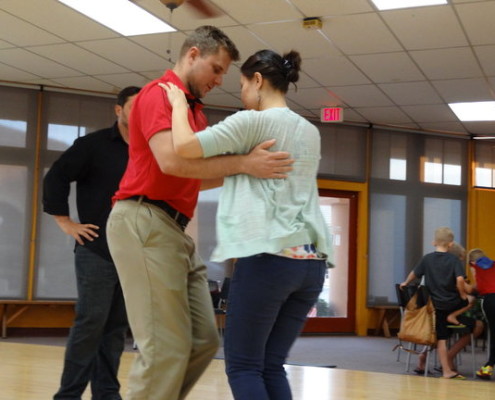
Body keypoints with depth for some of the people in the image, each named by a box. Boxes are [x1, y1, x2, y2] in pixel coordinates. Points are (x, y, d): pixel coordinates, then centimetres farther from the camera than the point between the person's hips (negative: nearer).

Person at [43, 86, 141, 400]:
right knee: (90, 323, -5)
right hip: (97, 250, -5)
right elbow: (56, 178, -5)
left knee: (117, 327, 8)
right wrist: (66, 222, -8)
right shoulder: (94, 144, -1)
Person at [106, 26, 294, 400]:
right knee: (167, 348, -10)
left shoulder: (194, 109, 22)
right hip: (145, 223, -10)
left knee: (204, 340, 7)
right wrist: (243, 163, -22)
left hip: (174, 229, 10)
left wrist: (240, 171, 15)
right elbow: (171, 160, -22)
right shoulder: (159, 93, -6)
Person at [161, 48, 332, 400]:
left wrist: (179, 103, 6)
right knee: (272, 366, 12)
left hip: (268, 257, -7)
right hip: (311, 261, 7)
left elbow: (184, 148, -11)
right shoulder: (310, 132, 19)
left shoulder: (253, 121, -4)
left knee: (243, 366, 2)